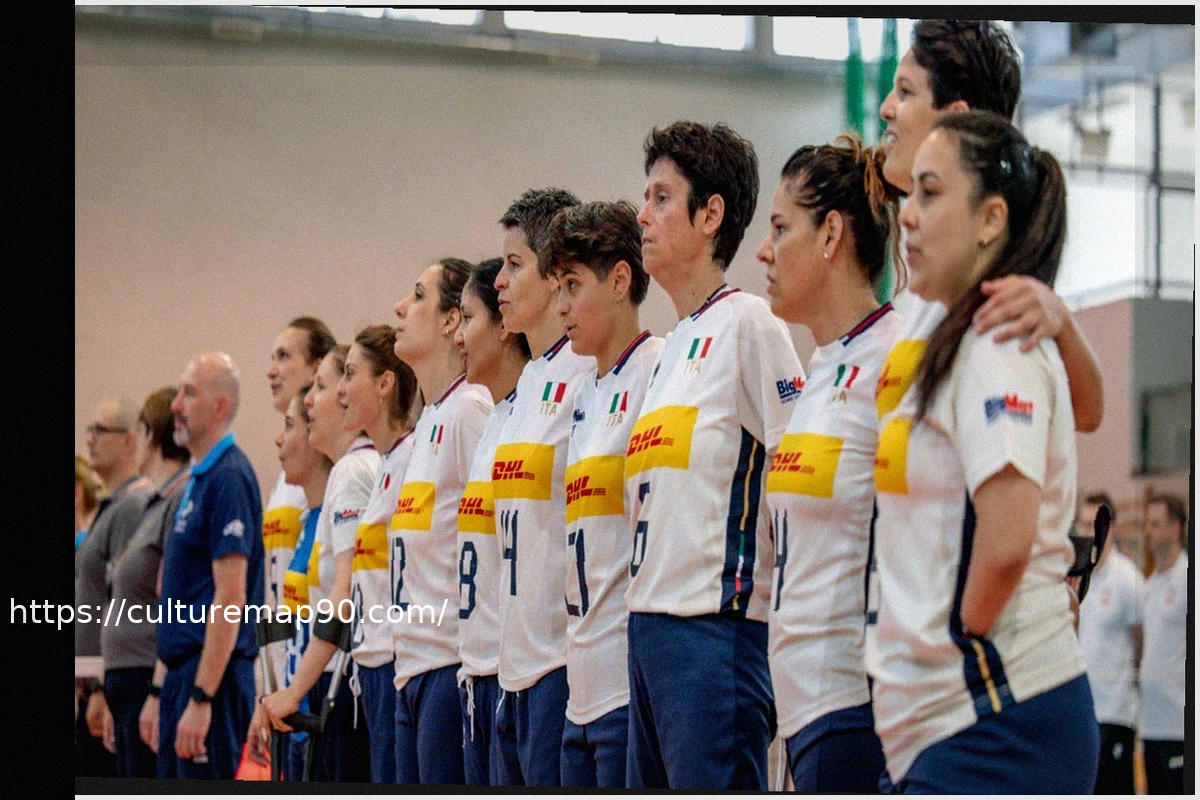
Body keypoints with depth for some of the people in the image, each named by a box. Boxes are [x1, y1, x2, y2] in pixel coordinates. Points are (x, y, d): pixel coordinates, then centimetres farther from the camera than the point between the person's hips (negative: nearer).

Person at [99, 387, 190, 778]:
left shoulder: (184, 502, -14)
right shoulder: (157, 504, 17)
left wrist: (157, 694, -23)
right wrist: (115, 700, 21)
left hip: (157, 684, -10)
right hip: (131, 686, 10)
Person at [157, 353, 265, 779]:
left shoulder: (228, 478, -13)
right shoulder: (198, 479, 17)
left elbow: (230, 598, -20)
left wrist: (201, 698, -23)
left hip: (211, 678, -10)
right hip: (182, 673, 10)